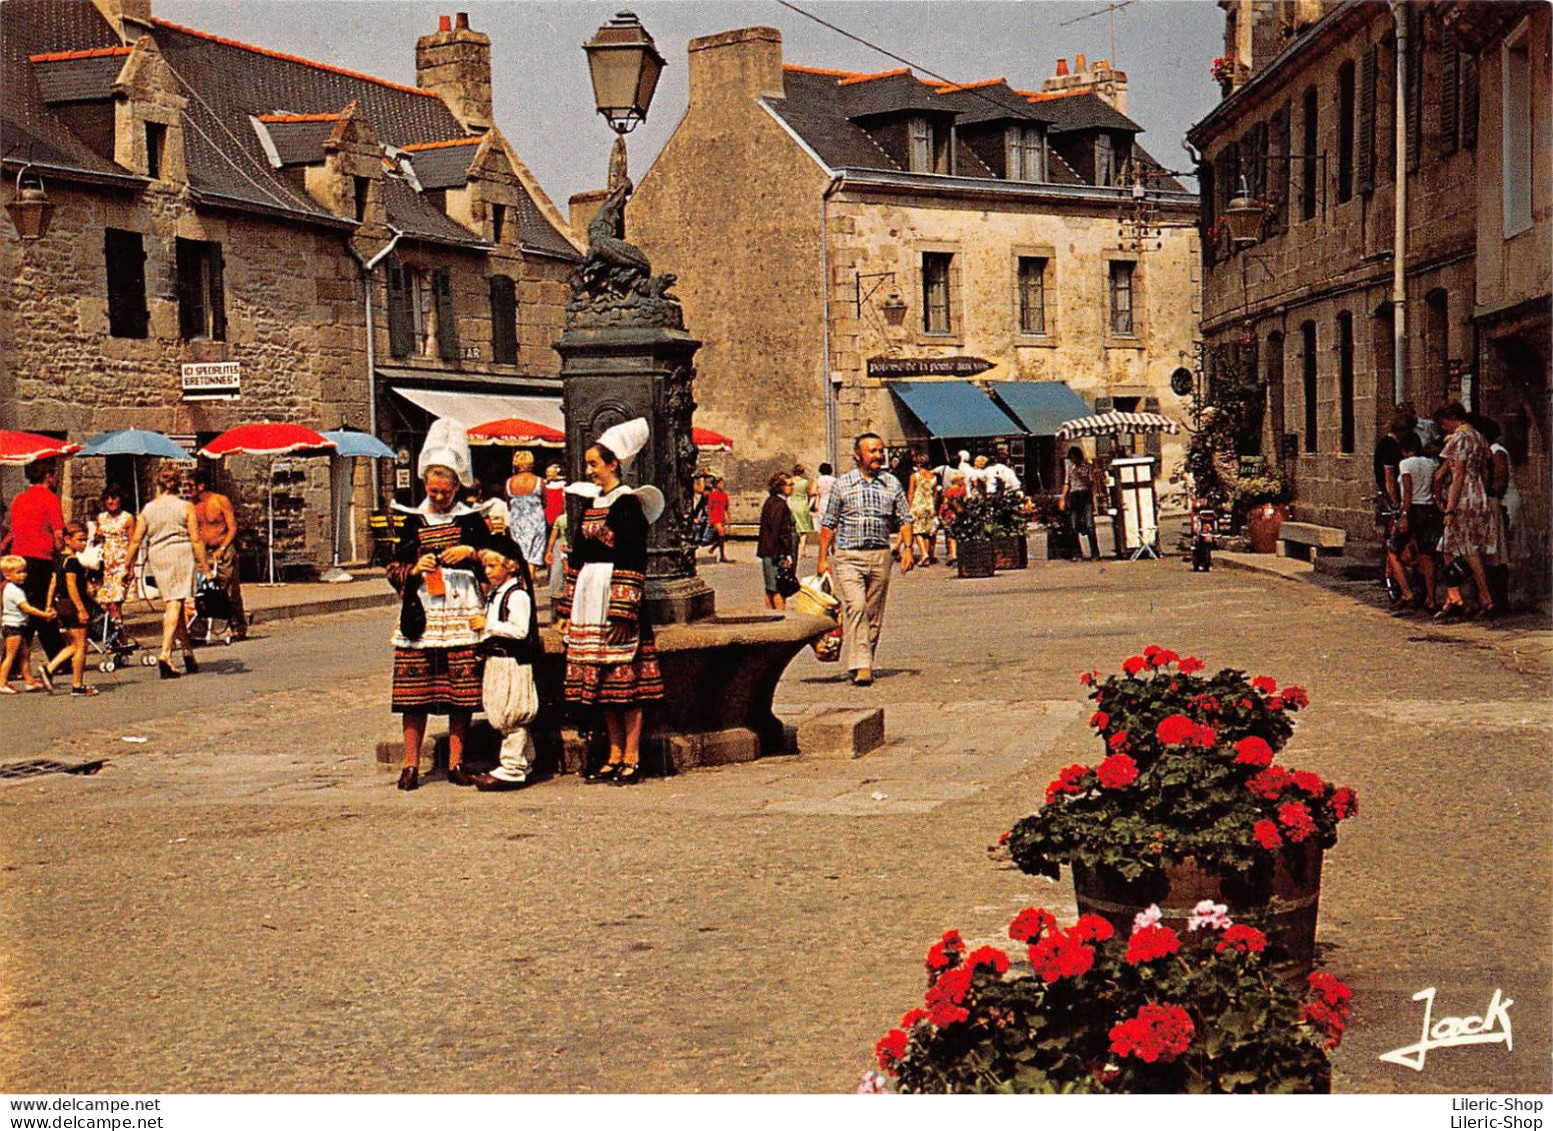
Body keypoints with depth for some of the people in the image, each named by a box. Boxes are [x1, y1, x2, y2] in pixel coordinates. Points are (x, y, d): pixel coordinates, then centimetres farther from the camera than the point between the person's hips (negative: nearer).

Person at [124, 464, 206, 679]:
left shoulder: (148, 509, 6)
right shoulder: (186, 507, -3)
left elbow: (136, 540, 4)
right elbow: (196, 539, -5)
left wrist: (130, 565, 14)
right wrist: (206, 568, -1)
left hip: (157, 556, 4)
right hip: (181, 552, -4)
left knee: (173, 604, 12)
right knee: (176, 605, -5)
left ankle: (188, 653, 16)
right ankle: (165, 653, -19)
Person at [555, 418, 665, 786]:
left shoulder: (628, 504, -8)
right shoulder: (591, 502, 15)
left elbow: (633, 563, -14)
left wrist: (622, 611, -19)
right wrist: (567, 610, 14)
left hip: (617, 599, -8)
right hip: (589, 600, 8)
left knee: (625, 680, -5)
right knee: (601, 682, 8)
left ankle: (632, 759, -1)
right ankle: (615, 756, 14)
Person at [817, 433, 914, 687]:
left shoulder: (892, 484, 9)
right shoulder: (843, 484, 4)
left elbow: (904, 520, 11)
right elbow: (829, 524, 7)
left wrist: (907, 548, -4)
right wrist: (823, 558, 2)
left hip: (880, 556, 3)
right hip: (848, 557, -3)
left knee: (874, 615, 6)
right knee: (855, 608, -18)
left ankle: (866, 665, 17)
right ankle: (860, 666, -23)